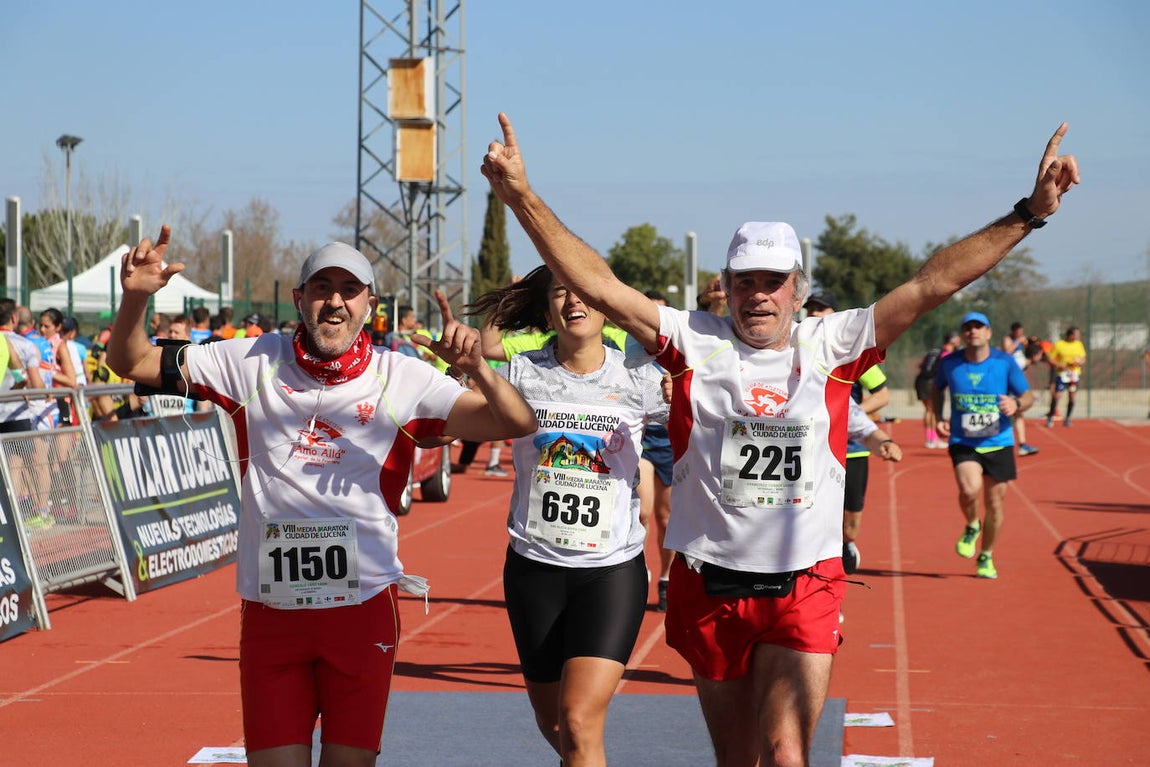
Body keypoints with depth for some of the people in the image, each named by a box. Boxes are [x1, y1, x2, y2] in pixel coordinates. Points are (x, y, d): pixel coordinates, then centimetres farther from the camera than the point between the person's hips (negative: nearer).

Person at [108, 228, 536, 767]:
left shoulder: (403, 379, -1)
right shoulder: (253, 363, 2)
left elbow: (517, 425, -8)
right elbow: (131, 363, 6)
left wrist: (475, 368, -28)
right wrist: (136, 297, -14)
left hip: (364, 606, 0)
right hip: (270, 610, 0)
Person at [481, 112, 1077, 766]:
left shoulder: (831, 345, 0)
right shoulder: (694, 341, 0)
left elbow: (932, 284, -4)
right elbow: (597, 286, -7)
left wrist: (1028, 214, -10)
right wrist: (522, 197, -16)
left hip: (804, 589, -1)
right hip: (709, 586, 1)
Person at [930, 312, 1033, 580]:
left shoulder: (1004, 362, -6)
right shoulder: (950, 364, -2)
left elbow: (1028, 396, 0)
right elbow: (937, 389, 18)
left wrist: (1016, 404, -23)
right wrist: (937, 418, 3)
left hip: (998, 444, 1)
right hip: (963, 444, -1)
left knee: (994, 504, 7)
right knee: (970, 489, -27)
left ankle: (986, 558, 30)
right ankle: (971, 527, 7)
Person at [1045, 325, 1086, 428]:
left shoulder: (1079, 344, 8)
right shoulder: (1058, 344, -4)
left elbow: (1083, 359, 13)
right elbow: (1050, 359, -3)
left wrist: (1079, 362, -9)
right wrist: (1059, 365, -18)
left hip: (1075, 374, 4)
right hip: (1062, 374, -4)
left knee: (1072, 397, 3)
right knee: (1057, 396, -11)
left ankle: (1067, 419, 16)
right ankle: (1050, 417, 5)